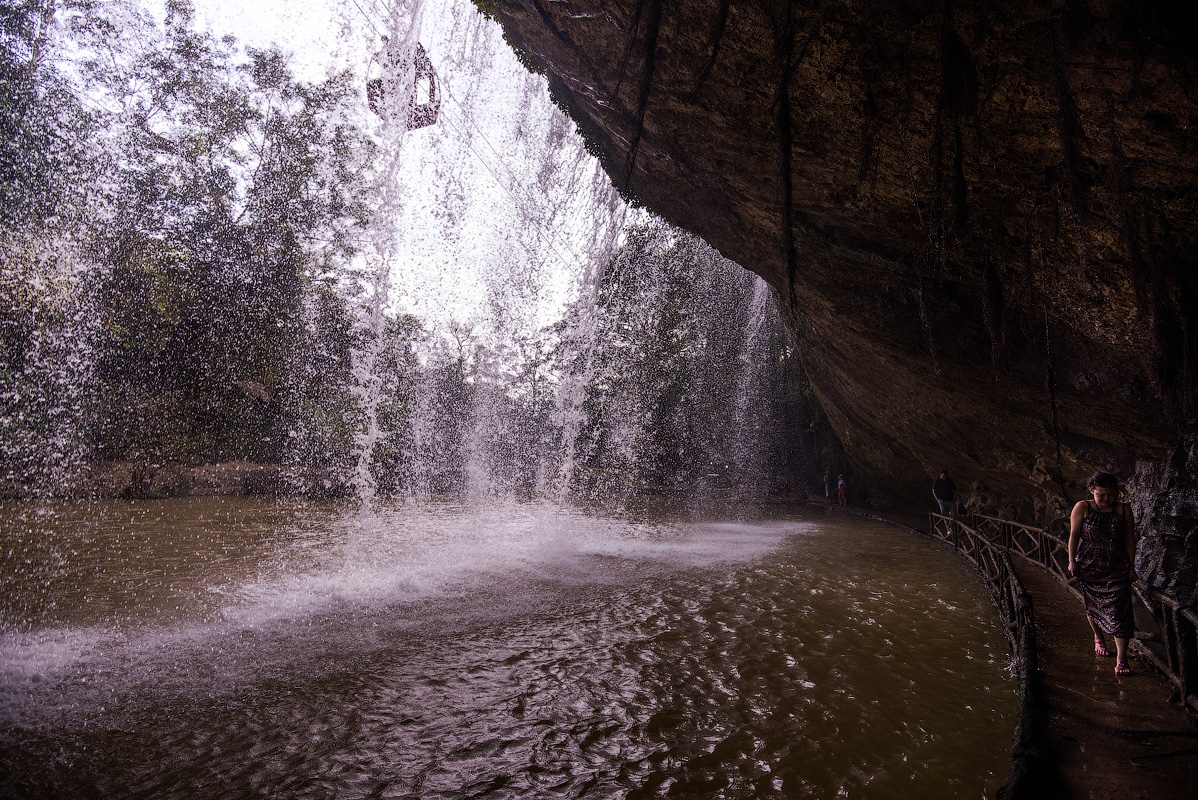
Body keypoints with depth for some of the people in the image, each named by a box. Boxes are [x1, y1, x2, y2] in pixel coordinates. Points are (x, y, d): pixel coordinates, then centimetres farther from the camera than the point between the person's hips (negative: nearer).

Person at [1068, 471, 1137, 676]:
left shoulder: (1124, 510, 1)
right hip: (1089, 566, 0)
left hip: (1118, 568, 0)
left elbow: (1130, 540, 4)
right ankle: (1099, 639, 39)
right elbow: (1074, 535, -2)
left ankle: (1121, 658, -5)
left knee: (1119, 611, -7)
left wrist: (1131, 567, 4)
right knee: (1093, 606, 12)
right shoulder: (1082, 508, -3)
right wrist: (1072, 561, -4)